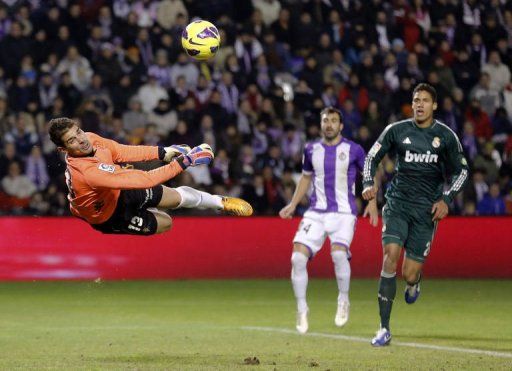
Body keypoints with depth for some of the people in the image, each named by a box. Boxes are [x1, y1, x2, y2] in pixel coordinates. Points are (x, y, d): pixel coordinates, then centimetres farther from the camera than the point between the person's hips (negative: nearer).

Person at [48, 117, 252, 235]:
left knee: (177, 196, 10)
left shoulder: (89, 139, -23)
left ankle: (221, 202, 39)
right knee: (165, 223, 3)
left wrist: (162, 152, -11)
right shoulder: (88, 172, -48)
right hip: (108, 214, -6)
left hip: (118, 191, 7)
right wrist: (181, 163, -42)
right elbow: (142, 180, -46)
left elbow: (120, 151, -4)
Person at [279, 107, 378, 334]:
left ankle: (343, 300, -3)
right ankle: (302, 310, 4)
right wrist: (293, 204, 15)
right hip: (315, 213, 3)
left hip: (343, 213, -3)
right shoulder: (311, 149, 8)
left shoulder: (353, 150, -1)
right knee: (298, 257, -13)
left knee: (339, 253, -28)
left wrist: (372, 202, -1)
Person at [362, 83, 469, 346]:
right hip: (397, 203, 0)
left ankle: (414, 281, 40)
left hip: (426, 209, 0)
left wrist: (446, 199, -2)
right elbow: (371, 157, 10)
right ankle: (384, 329, -14)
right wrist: (369, 184, -8)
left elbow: (461, 171, 11)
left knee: (409, 274, -5)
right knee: (390, 255, -20)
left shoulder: (446, 136, 2)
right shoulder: (396, 130, 2)